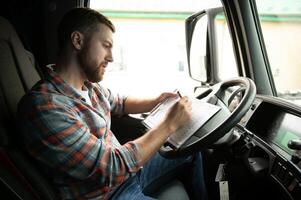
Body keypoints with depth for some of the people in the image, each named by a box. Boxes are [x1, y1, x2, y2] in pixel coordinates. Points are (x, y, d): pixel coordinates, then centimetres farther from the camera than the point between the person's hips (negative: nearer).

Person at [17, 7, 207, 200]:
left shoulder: (90, 85, -3)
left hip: (126, 166, 9)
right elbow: (111, 168, -30)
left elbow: (119, 102, 20)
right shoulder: (43, 106, -29)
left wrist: (156, 102, 2)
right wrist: (170, 124, -23)